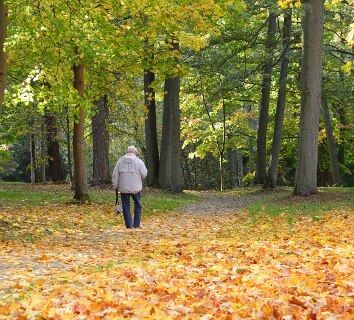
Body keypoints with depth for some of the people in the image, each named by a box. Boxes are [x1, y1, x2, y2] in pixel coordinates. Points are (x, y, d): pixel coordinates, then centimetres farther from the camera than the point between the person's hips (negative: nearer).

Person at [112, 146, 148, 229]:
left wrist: (115, 186, 12)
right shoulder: (138, 161, -6)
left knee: (126, 207, 8)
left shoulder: (120, 161, 3)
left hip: (123, 188, 2)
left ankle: (129, 225, 8)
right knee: (137, 205, 13)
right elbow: (144, 174, -5)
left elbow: (115, 175, 4)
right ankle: (136, 224, 12)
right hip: (135, 188, -2)